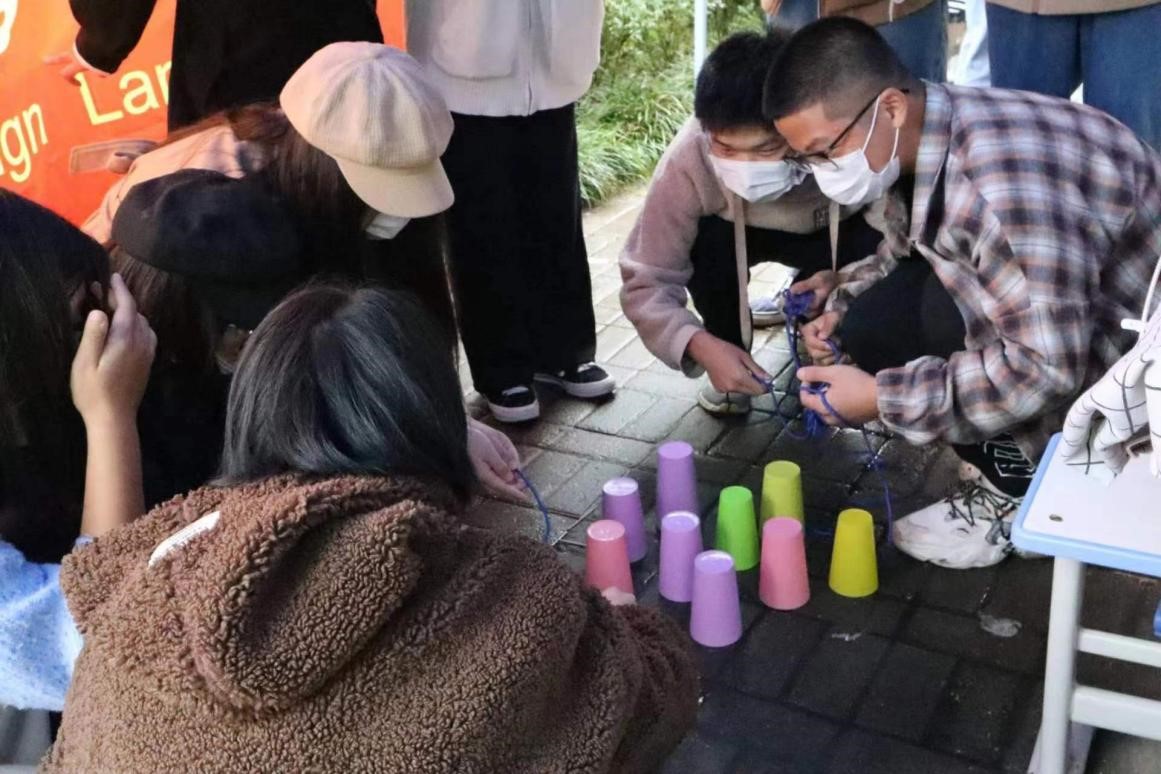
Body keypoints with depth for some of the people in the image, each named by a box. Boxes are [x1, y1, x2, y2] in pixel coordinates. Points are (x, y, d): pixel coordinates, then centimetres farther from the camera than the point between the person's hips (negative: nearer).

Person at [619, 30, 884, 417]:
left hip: (833, 232, 0)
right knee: (706, 241, -33)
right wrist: (702, 346, -49)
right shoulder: (688, 159, -36)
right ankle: (733, 356, -3)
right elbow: (646, 281, -32)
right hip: (735, 232, 0)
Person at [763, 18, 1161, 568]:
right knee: (872, 327, -7)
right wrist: (841, 308, -5)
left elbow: (1047, 365, -35)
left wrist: (883, 397, -27)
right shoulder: (918, 142, -6)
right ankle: (1018, 471, 7)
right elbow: (901, 251, 14)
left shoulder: (1003, 179, -35)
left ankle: (1025, 497, -4)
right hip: (1045, 316, 8)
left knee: (951, 314, -28)